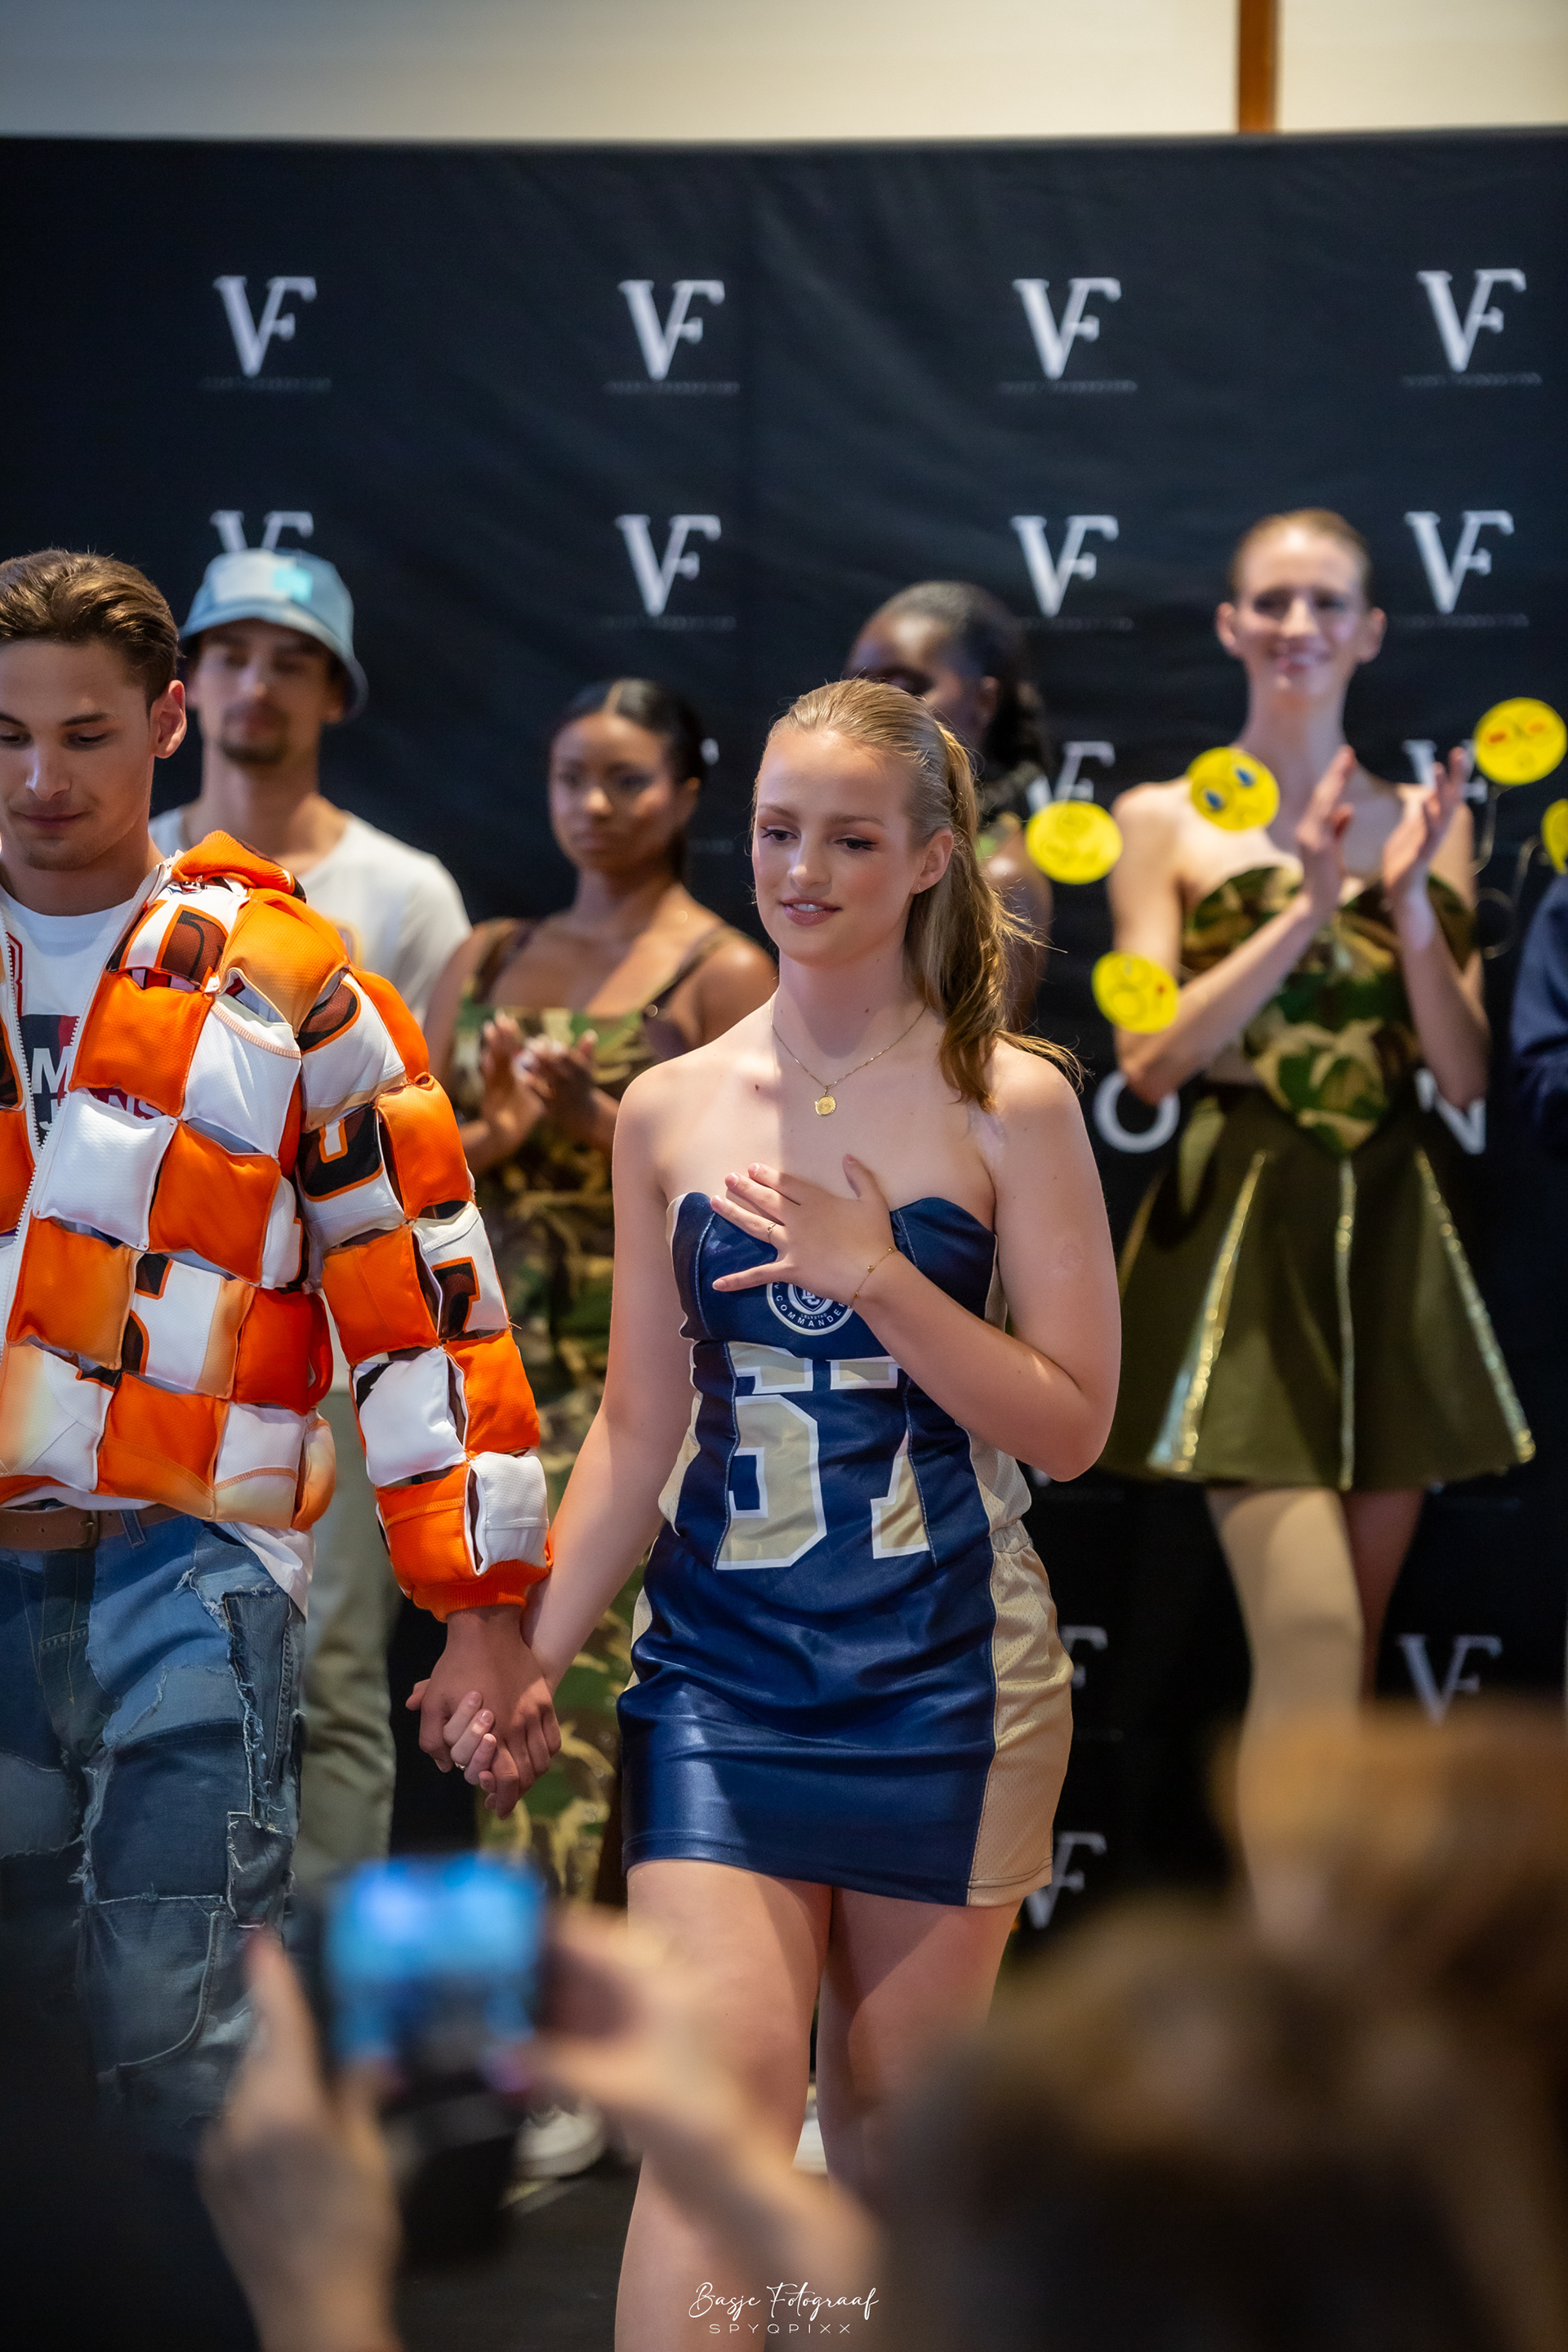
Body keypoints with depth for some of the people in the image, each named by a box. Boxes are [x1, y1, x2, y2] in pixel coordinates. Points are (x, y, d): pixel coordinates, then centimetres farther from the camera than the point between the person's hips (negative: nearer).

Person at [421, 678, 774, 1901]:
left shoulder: (726, 973, -3)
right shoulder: (492, 958, 14)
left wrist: (605, 1122, -20)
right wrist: (495, 1135, -11)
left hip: (638, 1373, -6)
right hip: (497, 1355, 6)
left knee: (572, 1680, -13)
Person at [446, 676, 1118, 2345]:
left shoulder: (1009, 1106, -2)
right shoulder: (669, 1110, 6)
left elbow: (1072, 1427, -5)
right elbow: (638, 1424, 11)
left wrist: (879, 1276, -16)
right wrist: (534, 1654, 4)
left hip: (944, 1671, -1)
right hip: (721, 1662, 1)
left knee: (894, 2124, 6)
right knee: (726, 2087, -12)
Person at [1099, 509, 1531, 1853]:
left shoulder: (1424, 825, 10)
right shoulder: (1165, 821, 3)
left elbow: (1467, 1073, 4)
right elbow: (1150, 1060, -6)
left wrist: (1408, 902, -10)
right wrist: (1309, 907, -13)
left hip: (1397, 1242, 4)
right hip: (1244, 1245, -3)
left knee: (1349, 1647, 5)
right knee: (1310, 1629, -15)